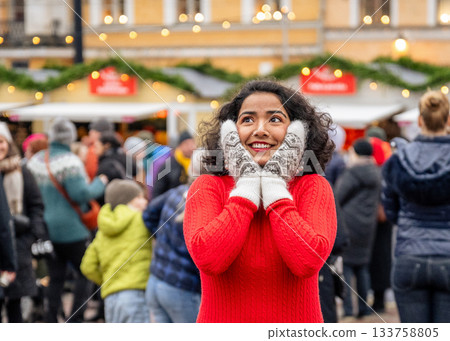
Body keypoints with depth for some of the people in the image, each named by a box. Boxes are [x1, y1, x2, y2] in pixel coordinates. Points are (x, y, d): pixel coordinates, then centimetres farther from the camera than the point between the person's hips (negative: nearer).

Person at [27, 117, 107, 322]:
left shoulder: (35, 161, 6)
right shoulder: (69, 162, -16)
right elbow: (81, 193, -21)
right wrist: (100, 183, -6)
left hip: (46, 228, 7)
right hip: (70, 229, -7)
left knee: (55, 276, 11)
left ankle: (51, 320, 10)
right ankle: (75, 318, 0)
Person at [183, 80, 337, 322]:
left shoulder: (313, 187, -3)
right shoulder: (208, 187, -2)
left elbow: (309, 261, -19)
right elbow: (207, 258, -19)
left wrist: (274, 184, -11)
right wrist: (248, 184, -11)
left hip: (294, 324, 0)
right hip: (223, 322, 0)